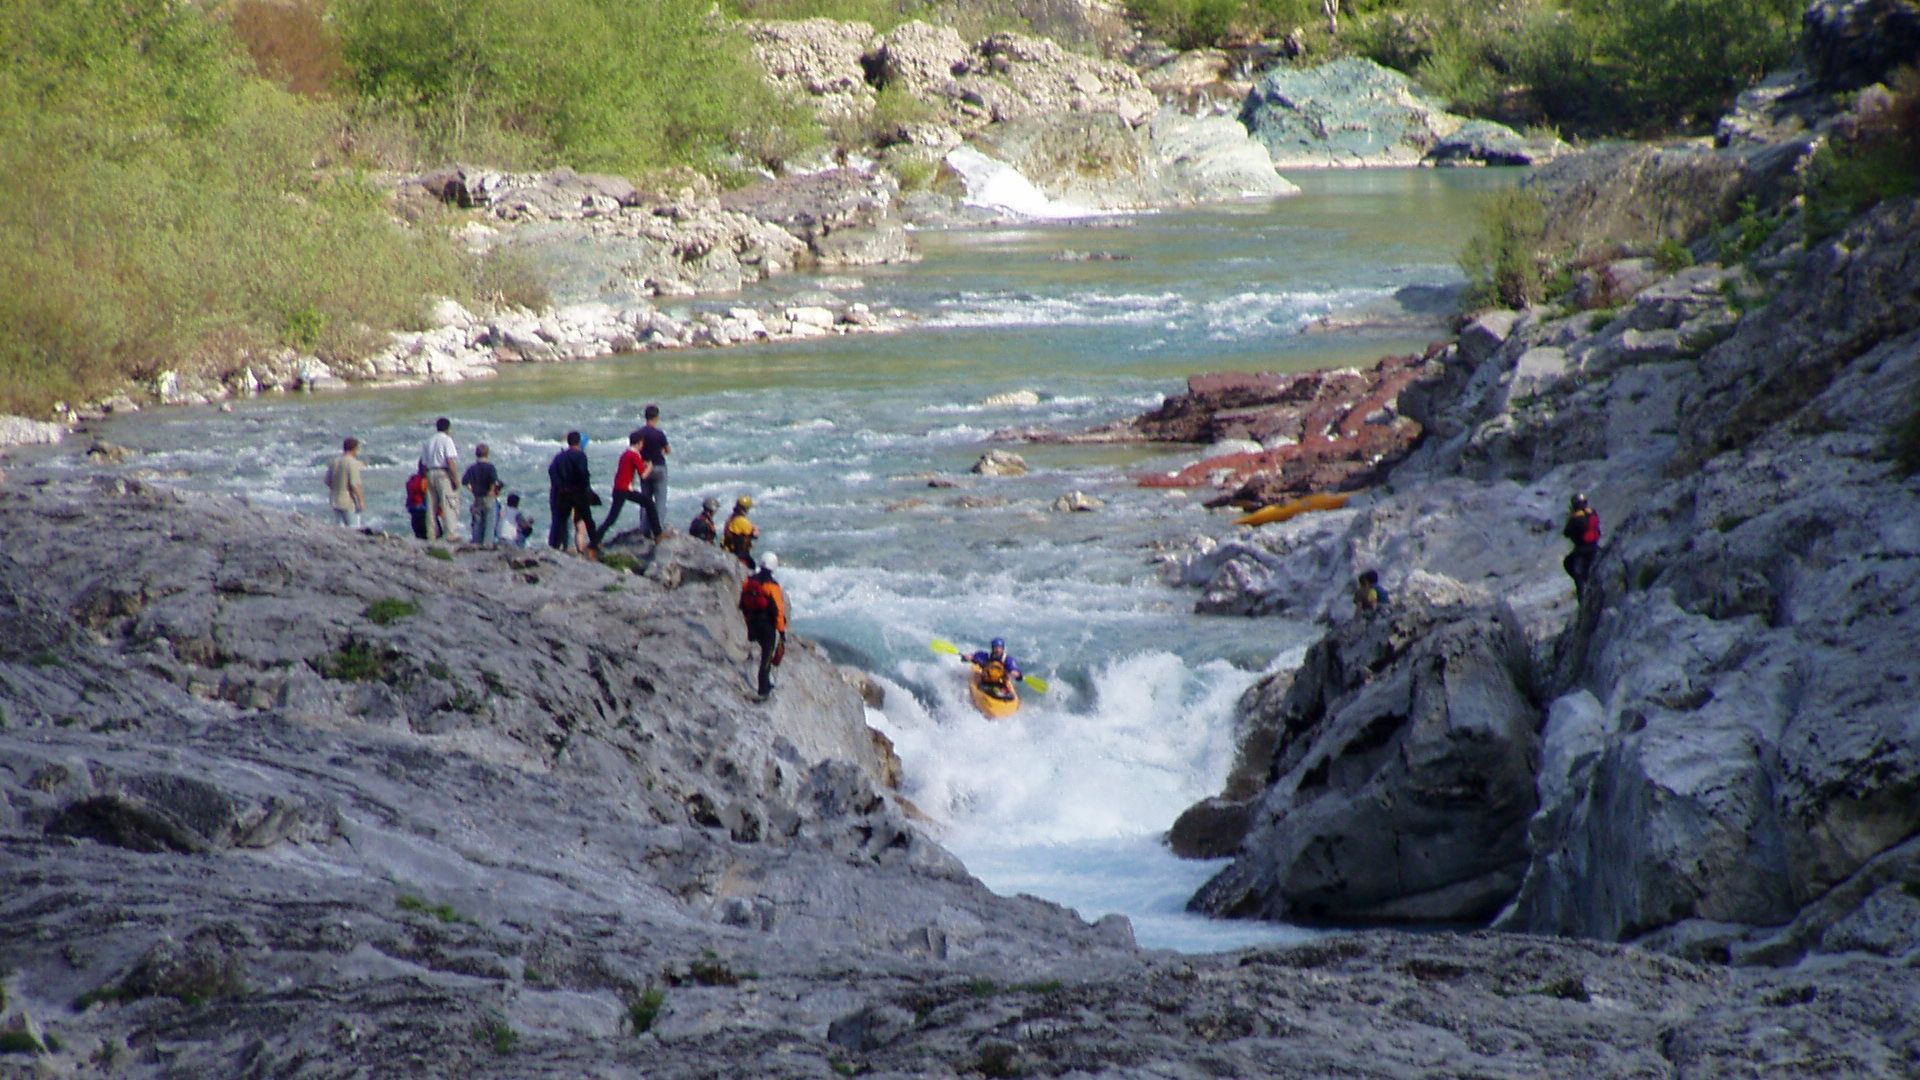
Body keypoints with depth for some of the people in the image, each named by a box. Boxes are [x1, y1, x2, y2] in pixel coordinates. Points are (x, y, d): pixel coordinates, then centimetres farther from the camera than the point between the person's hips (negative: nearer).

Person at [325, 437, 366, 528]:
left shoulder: (334, 462, 6)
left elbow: (328, 482, 12)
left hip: (335, 502, 7)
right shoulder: (352, 463, -15)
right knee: (354, 528, 0)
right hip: (349, 503, -7)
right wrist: (361, 501, -14)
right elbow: (354, 484, -20)